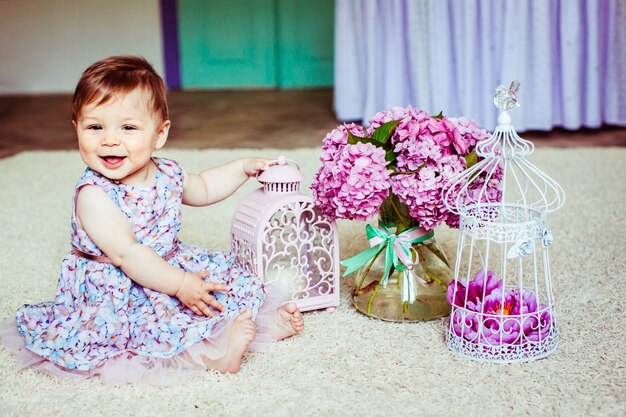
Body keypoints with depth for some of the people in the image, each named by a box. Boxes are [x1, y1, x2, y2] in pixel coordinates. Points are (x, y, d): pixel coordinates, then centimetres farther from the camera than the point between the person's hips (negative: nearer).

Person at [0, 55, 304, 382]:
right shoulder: (93, 195, -23)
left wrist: (243, 167, 17)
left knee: (231, 278, 2)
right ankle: (208, 351, -35)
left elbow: (201, 189, 24)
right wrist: (180, 284, -27)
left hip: (171, 266, 8)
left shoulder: (166, 174, -1)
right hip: (112, 290, -8)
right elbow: (126, 254, -28)